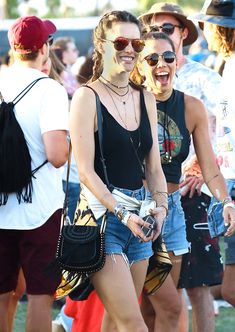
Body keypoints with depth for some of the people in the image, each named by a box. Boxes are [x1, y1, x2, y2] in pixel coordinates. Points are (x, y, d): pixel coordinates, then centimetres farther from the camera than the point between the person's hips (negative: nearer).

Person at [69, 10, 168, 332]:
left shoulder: (145, 99, 13)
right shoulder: (87, 97, -6)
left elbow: (154, 165, 15)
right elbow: (86, 171, -11)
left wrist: (160, 206, -3)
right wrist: (122, 213, -19)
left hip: (139, 216, 6)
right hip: (103, 214, -6)